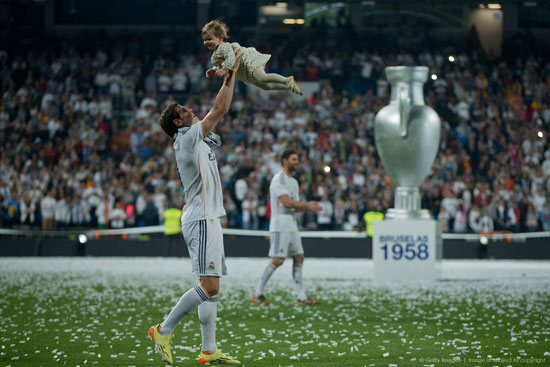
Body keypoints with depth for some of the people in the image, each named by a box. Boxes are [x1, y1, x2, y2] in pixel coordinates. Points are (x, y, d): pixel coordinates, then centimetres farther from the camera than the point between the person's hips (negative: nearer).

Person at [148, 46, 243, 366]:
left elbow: (218, 111, 29)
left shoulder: (197, 139, 17)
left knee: (213, 287, 6)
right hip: (202, 219, -10)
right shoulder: (188, 138, -9)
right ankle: (164, 331, -10)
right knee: (209, 286, -16)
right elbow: (221, 109, -9)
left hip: (209, 219, 10)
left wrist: (228, 76, 22)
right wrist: (232, 71, -2)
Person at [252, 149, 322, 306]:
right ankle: (258, 294, -3)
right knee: (278, 260, -11)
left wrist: (308, 206, 1)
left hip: (292, 225, 9)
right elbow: (286, 202, -22)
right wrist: (307, 205, -16)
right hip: (280, 225, -9)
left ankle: (301, 296, 8)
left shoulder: (293, 181, 18)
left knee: (299, 257, 5)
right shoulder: (279, 179, -12)